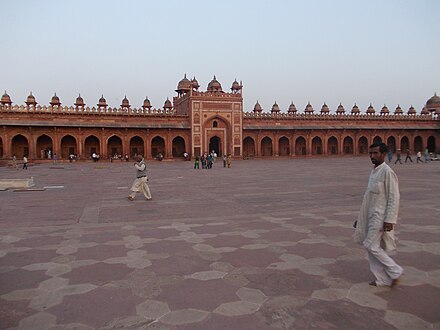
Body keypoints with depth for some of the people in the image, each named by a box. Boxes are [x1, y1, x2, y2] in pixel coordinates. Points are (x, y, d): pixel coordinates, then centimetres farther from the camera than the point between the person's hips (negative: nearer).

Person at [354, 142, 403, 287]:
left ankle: (395, 271, 12)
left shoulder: (387, 172, -16)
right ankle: (382, 279, 22)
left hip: (380, 217, -9)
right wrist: (362, 218, 19)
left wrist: (389, 220, -19)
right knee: (372, 247, 11)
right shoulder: (374, 171, 10)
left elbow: (394, 198, -17)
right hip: (371, 215, 9)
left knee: (371, 246, -6)